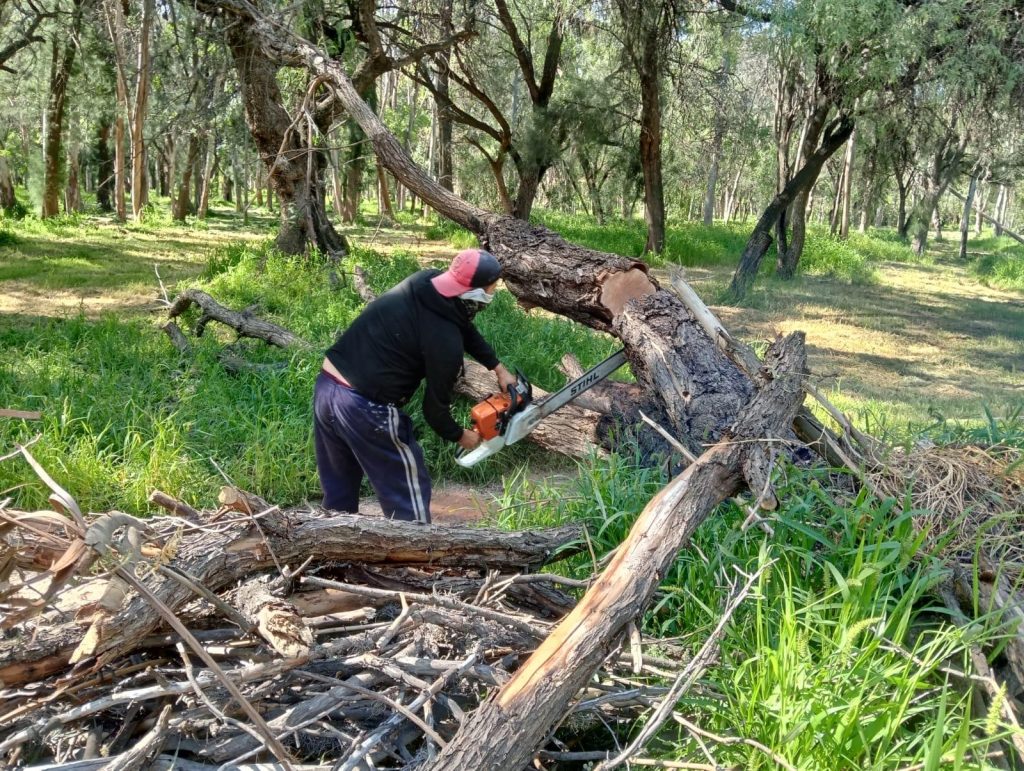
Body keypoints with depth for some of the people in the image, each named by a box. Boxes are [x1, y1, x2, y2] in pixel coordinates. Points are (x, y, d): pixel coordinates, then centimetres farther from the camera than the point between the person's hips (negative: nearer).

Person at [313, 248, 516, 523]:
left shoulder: (424, 282, 4)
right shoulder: (446, 340, -16)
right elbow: (436, 406, -5)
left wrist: (498, 368, 25)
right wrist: (459, 435, 14)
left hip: (326, 386, 8)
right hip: (366, 409, -8)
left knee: (338, 488, 24)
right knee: (407, 491, 9)